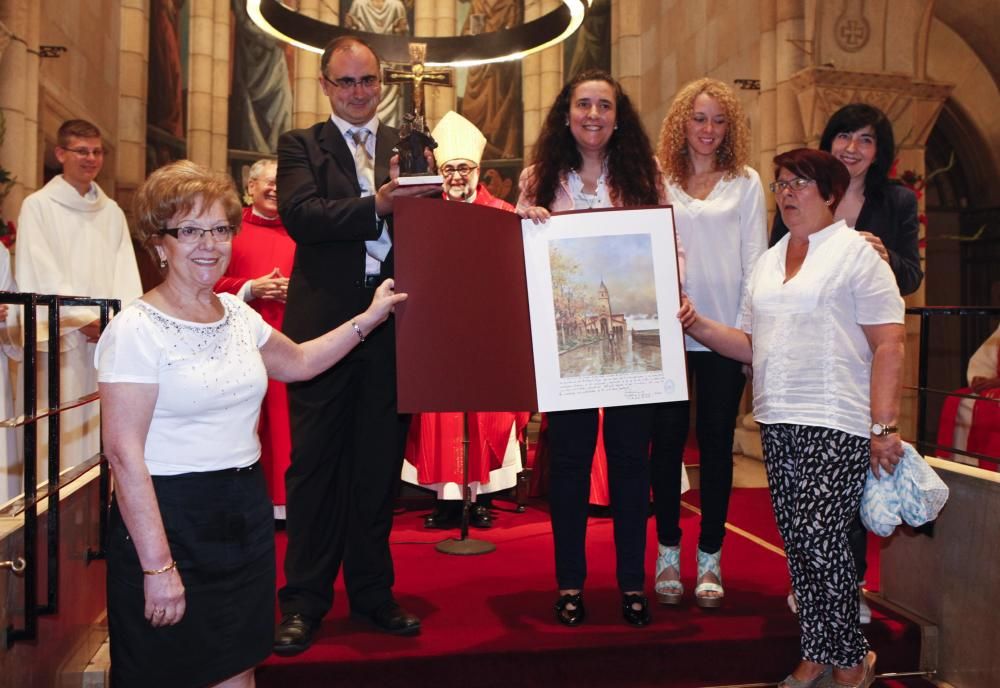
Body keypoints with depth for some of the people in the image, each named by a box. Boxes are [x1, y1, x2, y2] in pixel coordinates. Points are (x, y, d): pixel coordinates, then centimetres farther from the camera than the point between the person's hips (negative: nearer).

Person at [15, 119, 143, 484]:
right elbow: (42, 274, -7)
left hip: (108, 336, 4)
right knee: (62, 429, -4)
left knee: (102, 425, 4)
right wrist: (85, 318, -14)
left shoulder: (112, 211, 14)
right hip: (60, 336, -4)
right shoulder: (38, 206, 1)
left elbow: (126, 272, 5)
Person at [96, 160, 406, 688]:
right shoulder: (136, 329, -15)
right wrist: (158, 565, -20)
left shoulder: (237, 313, 7)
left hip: (246, 514, 7)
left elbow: (298, 361, 25)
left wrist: (369, 318, 19)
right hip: (169, 519, -6)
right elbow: (124, 454, -19)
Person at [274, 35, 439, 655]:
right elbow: (300, 215, -12)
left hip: (393, 320, 3)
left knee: (379, 461, 10)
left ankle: (372, 591, 25)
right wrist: (375, 206, -24)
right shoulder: (302, 145, 7)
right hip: (324, 319, -2)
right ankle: (304, 602, 16)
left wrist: (433, 196, -15)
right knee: (315, 461, 4)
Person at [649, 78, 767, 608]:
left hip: (724, 332, 0)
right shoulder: (657, 180, 6)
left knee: (716, 443, 7)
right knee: (667, 441, 4)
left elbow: (754, 261, 4)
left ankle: (710, 558, 18)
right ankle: (668, 553, 19)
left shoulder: (746, 182, 7)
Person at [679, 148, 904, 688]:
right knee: (797, 542, 8)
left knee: (819, 537, -8)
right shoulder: (768, 263, 18)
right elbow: (752, 344, 17)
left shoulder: (855, 253, -1)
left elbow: (889, 345, -8)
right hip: (778, 422, 6)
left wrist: (884, 427, -15)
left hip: (836, 425, -6)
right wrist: (699, 327, 1)